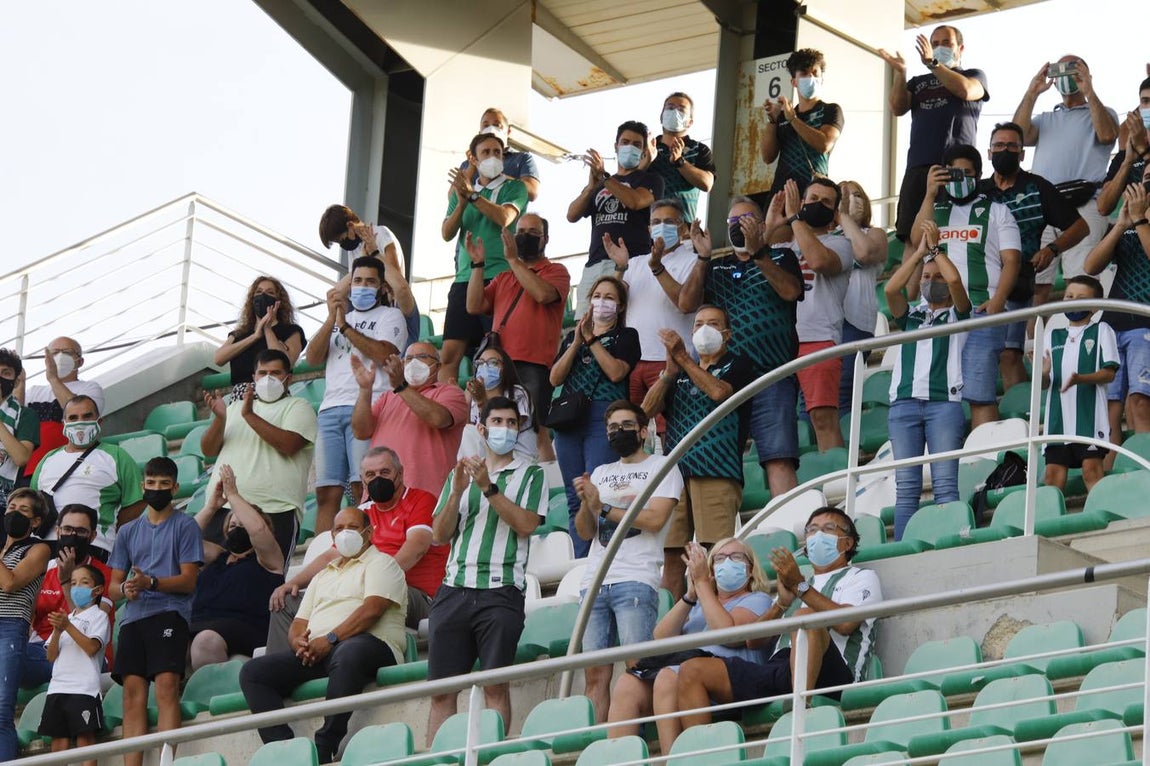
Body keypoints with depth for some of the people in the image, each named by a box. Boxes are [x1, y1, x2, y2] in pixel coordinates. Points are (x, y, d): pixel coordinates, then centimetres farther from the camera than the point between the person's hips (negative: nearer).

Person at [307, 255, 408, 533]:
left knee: (363, 489, -18)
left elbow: (383, 354, -7)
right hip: (330, 410, 5)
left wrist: (344, 326, -4)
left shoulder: (390, 316, 13)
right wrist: (331, 320, 2)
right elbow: (313, 358, 14)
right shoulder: (338, 318, 29)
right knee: (326, 493, -4)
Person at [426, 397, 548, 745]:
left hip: (501, 590, -3)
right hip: (454, 590, 3)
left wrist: (488, 487, -12)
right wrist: (457, 491, -3)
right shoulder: (460, 473, 20)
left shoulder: (530, 475, 11)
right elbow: (439, 536, 12)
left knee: (495, 685, -10)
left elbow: (526, 524, -5)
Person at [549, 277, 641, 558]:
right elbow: (555, 378, 9)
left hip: (603, 417, -5)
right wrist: (577, 343, -1)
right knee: (575, 498, 2)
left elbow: (616, 372, -8)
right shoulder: (572, 336, 23)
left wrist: (592, 340, -5)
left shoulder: (625, 336, 10)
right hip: (569, 419, 5)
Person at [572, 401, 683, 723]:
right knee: (596, 673, -3)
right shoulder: (600, 473, 25)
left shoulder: (662, 467, 9)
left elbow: (654, 520, -6)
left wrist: (603, 507, -1)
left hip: (636, 581, -5)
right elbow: (585, 532, 17)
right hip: (594, 584, 5)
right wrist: (586, 502, -3)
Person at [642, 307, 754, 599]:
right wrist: (670, 370, -1)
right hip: (675, 473, 5)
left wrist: (683, 358, -7)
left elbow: (719, 391, -9)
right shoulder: (680, 374, 27)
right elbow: (648, 409, 13)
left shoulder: (737, 365, 12)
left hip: (717, 473, -5)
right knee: (671, 555, -4)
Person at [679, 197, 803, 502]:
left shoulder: (780, 257, 14)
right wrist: (702, 258, 0)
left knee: (779, 459, -16)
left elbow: (790, 291, -7)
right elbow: (686, 303, 9)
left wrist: (757, 253, -16)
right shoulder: (716, 268, 23)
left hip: (771, 376, -4)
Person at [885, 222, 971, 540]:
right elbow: (891, 289, 6)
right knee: (906, 485, -4)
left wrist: (935, 247, 10)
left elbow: (955, 279, -3)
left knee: (945, 483, -10)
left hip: (944, 403, -3)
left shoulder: (957, 315, 16)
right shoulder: (910, 316, 25)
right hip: (905, 403, 3)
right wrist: (919, 251, 11)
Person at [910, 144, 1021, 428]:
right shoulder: (934, 210, 24)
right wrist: (930, 195, -1)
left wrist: (997, 301, -12)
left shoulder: (996, 211, 15)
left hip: (981, 314, -3)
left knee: (979, 394, -13)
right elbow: (917, 241, 3)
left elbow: (1011, 260, 4)